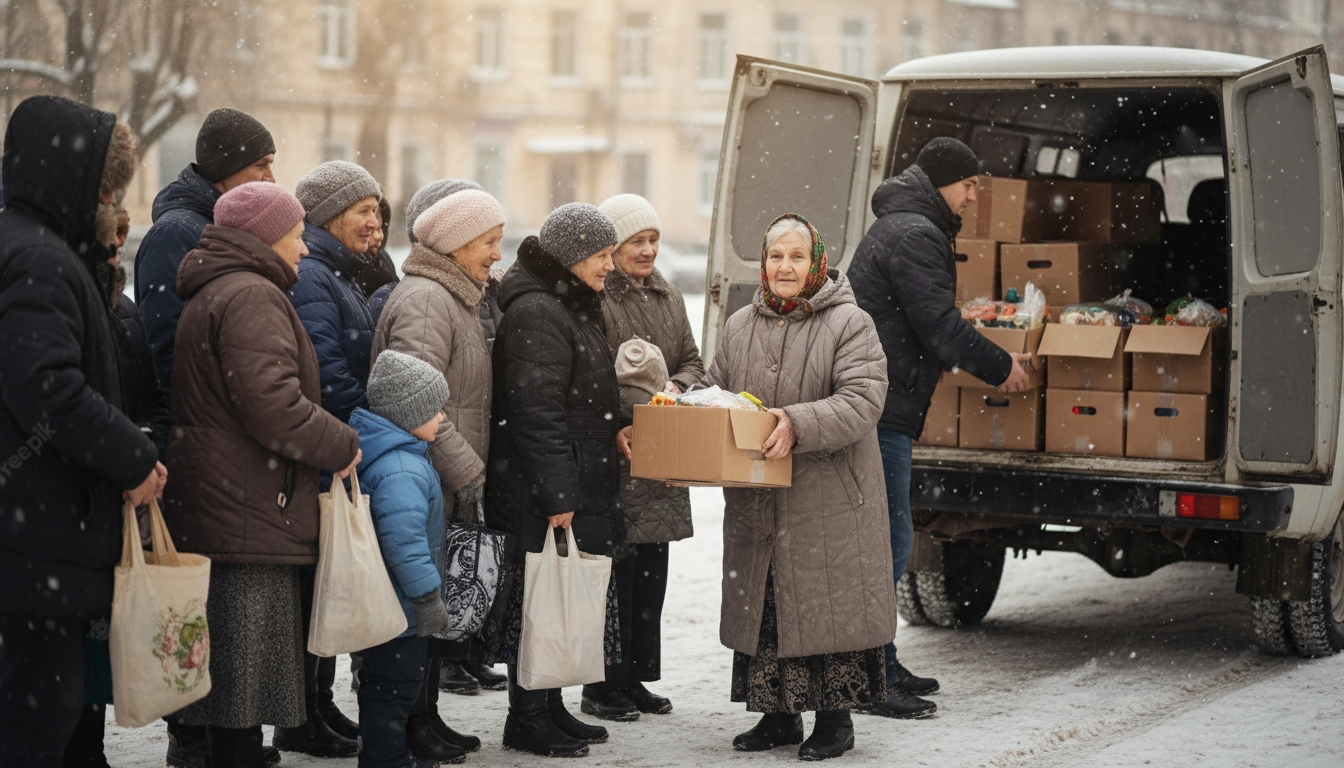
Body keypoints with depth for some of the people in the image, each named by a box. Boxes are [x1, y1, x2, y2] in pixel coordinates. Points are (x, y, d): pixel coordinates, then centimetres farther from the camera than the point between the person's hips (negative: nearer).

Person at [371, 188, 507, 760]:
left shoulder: (456, 299, 19)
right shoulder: (424, 300, -15)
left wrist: (472, 470, 21)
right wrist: (466, 471, -23)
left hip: (447, 490, 10)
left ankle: (426, 715, 21)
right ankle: (412, 724, 0)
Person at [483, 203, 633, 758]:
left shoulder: (574, 307, 16)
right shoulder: (536, 312, -17)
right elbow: (537, 410, -22)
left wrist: (618, 424, 7)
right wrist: (557, 494, -23)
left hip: (578, 486, 10)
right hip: (540, 492, -10)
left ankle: (550, 708, 25)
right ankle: (526, 720, 5)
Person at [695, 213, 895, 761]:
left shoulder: (849, 324, -6)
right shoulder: (740, 327, 12)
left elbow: (861, 401, -17)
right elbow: (716, 392, 19)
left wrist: (799, 424, -29)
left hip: (828, 498, -5)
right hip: (757, 504, 6)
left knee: (826, 608, -2)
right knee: (761, 607, 9)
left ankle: (834, 720, 10)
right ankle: (777, 716, 21)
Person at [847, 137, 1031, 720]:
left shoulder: (898, 228, 23)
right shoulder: (915, 235, -12)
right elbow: (940, 327, -16)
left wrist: (991, 360, 24)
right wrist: (1001, 367, -3)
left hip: (874, 405, 11)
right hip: (880, 409, -11)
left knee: (884, 538, 15)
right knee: (888, 540, -10)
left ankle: (880, 667, 21)